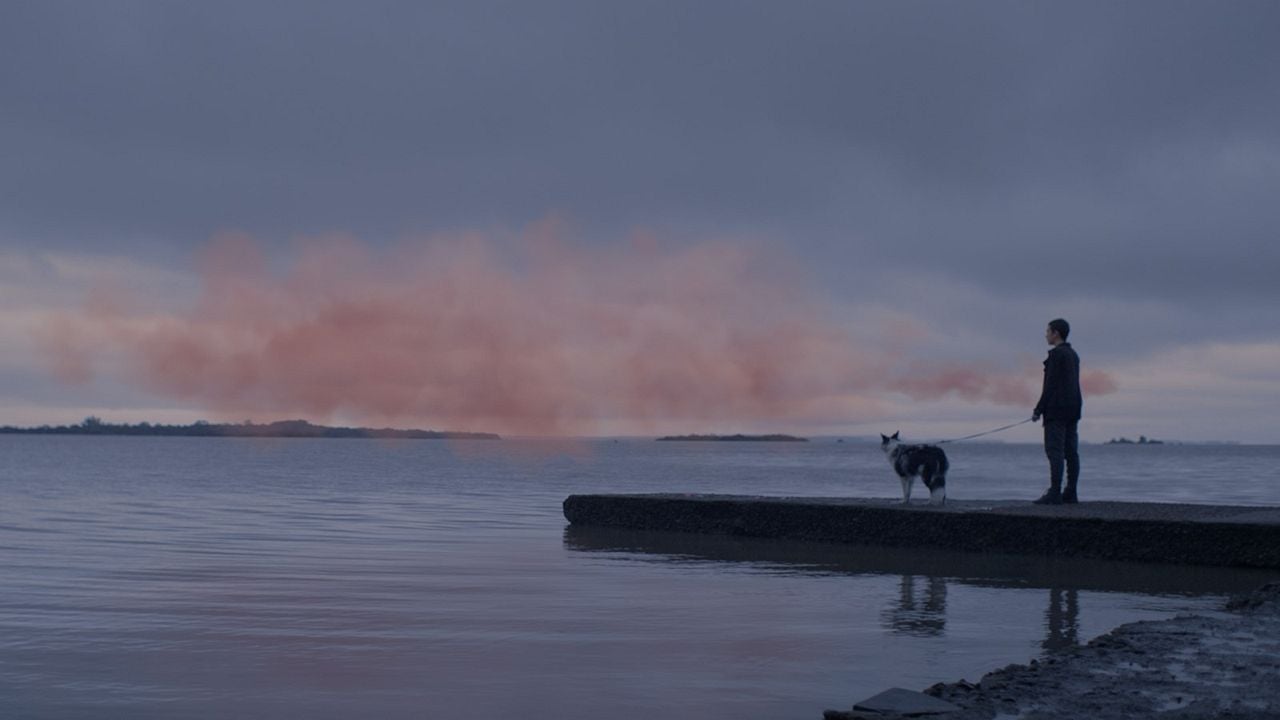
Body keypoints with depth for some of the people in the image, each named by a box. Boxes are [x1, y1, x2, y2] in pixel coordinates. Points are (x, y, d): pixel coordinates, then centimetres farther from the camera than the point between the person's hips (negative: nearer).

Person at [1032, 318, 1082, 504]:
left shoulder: (1056, 354, -11)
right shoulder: (1073, 355, 17)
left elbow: (1051, 384, -15)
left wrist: (1038, 409, -12)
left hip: (1056, 410, -9)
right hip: (1073, 408, 9)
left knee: (1055, 451, -10)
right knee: (1071, 451, 6)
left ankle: (1054, 493, -14)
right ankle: (1070, 493, 7)